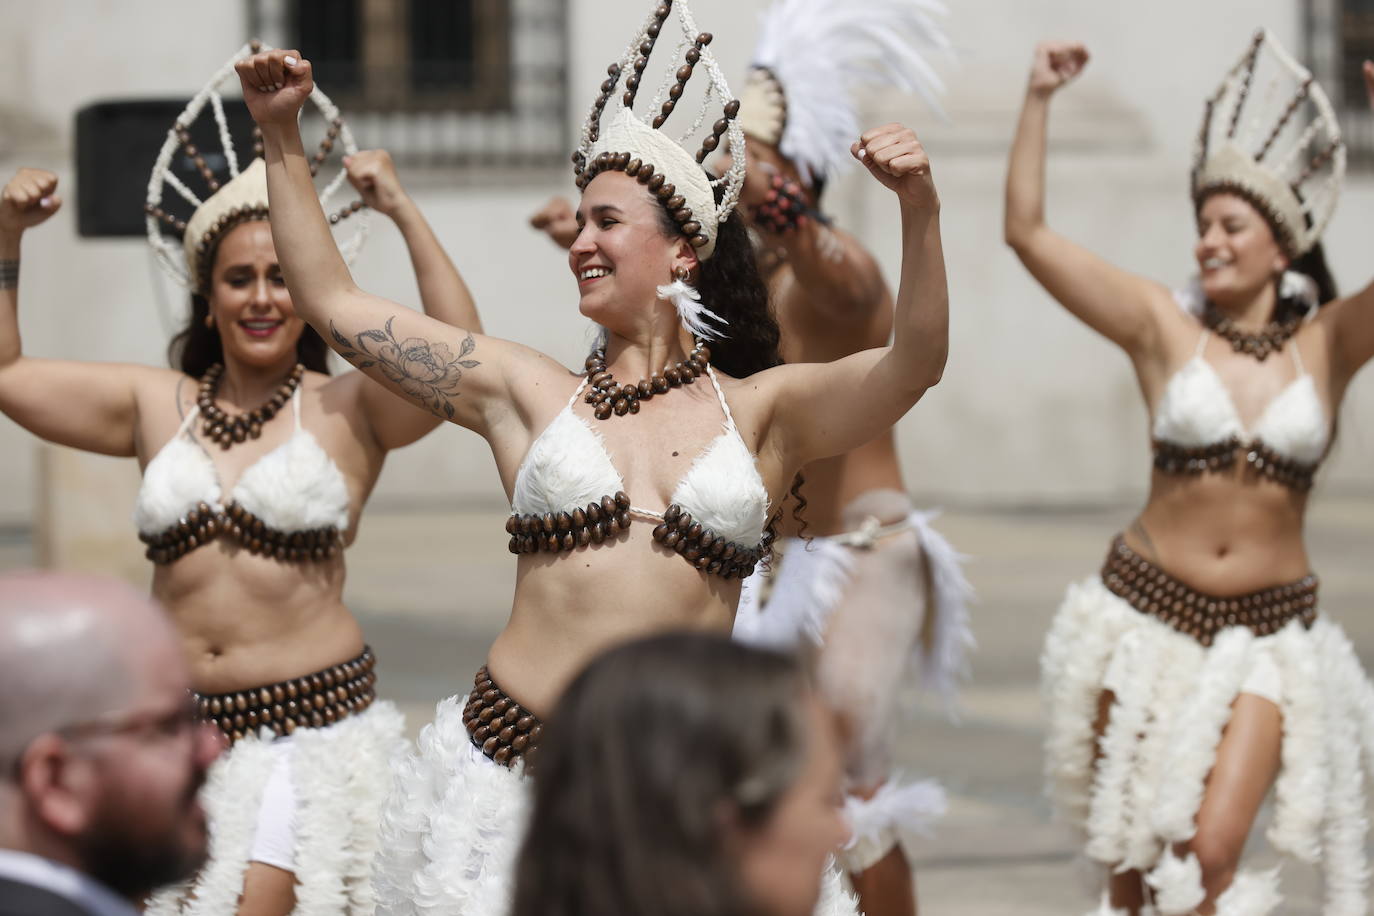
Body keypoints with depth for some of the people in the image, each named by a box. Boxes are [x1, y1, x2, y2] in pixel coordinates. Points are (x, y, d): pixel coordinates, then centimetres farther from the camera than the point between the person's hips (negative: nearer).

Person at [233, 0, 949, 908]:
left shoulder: (761, 413, 6)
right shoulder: (529, 393, 10)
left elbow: (912, 366, -8)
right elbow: (335, 304, 12)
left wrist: (921, 211, -23)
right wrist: (282, 137, 9)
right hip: (515, 758, 1)